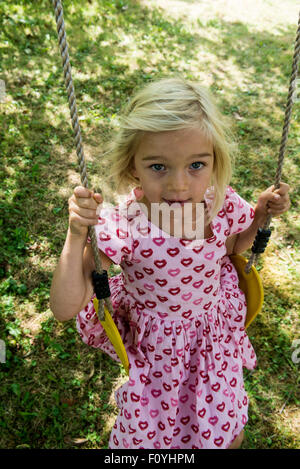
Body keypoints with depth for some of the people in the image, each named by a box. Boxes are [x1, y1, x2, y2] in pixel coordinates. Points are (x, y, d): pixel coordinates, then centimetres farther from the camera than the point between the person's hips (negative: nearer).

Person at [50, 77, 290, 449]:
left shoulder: (222, 203, -20)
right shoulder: (120, 228, -32)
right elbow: (65, 308, -30)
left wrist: (260, 215, -11)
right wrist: (77, 235, -40)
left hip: (215, 334, 4)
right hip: (155, 345, -3)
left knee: (227, 433, 24)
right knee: (147, 434, 19)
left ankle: (225, 433, 61)